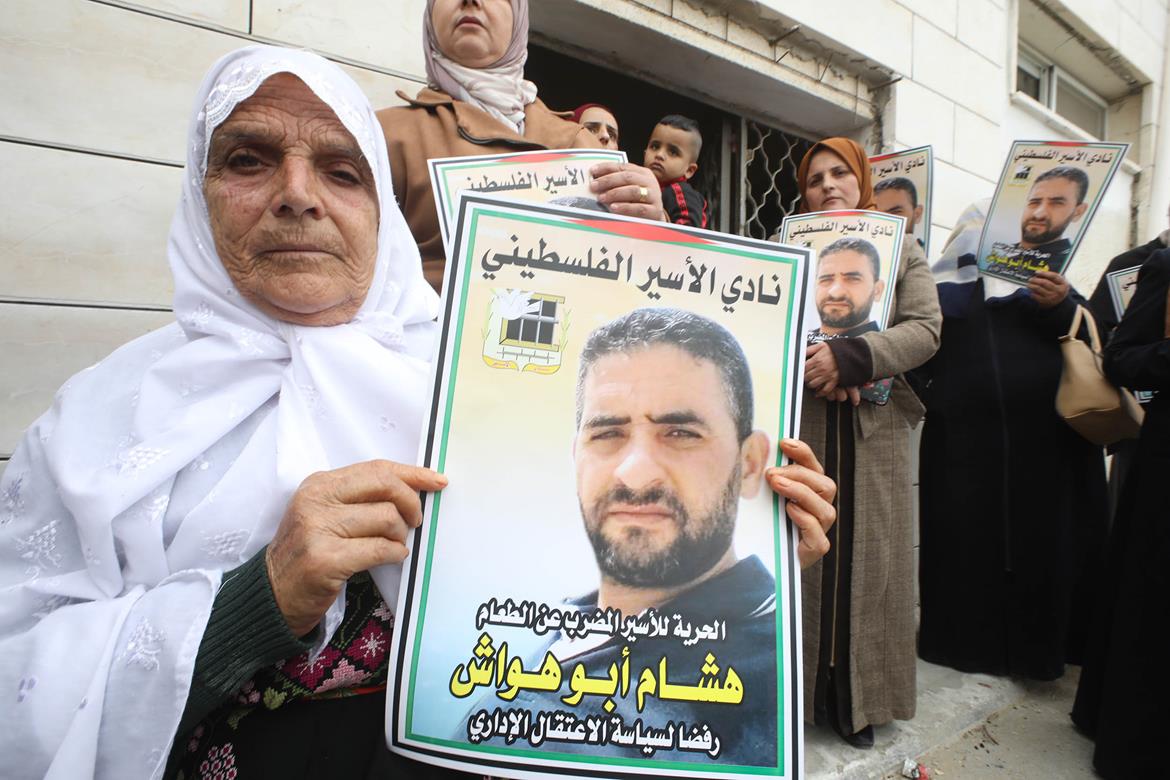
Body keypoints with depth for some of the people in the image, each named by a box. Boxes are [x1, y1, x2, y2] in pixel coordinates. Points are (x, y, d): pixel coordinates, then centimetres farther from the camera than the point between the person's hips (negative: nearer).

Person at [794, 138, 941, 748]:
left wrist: (850, 357, -18)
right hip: (798, 422, 0)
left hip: (874, 428, 1)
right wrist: (814, 365, -17)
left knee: (866, 559, 4)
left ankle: (857, 698, 19)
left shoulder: (901, 252, 11)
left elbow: (925, 329, -3)